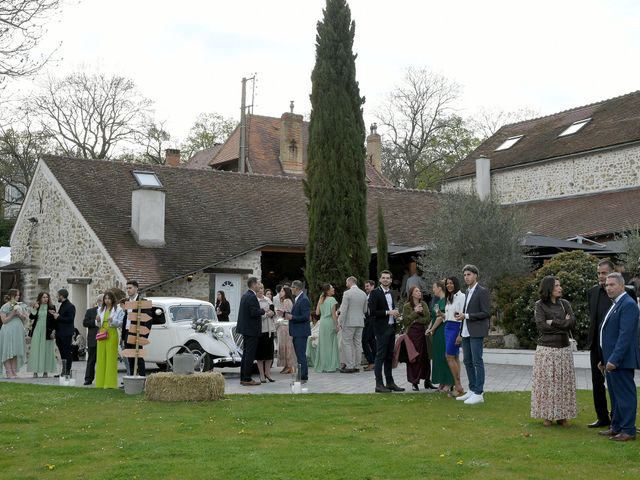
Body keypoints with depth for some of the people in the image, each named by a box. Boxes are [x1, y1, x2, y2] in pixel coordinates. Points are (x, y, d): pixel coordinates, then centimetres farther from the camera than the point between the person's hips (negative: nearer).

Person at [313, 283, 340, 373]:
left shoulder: (321, 300, 9)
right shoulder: (332, 300, -10)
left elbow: (317, 313, 9)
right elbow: (333, 314, -13)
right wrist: (337, 325, -10)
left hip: (322, 323, 6)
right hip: (330, 322, -6)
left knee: (322, 344, 11)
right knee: (331, 344, 1)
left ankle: (321, 365, 14)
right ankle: (330, 366, 2)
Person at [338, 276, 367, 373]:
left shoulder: (347, 293, -11)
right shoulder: (363, 294, 8)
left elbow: (343, 310, -13)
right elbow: (365, 310, 13)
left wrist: (340, 322, -7)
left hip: (349, 322, -6)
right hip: (360, 322, 6)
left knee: (347, 344, -1)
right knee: (358, 343, 9)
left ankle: (349, 366, -5)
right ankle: (357, 366, 12)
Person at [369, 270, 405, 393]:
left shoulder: (392, 294, 15)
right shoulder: (375, 293, -9)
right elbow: (372, 311, -16)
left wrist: (396, 313, 4)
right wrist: (388, 312, -18)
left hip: (391, 328, 8)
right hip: (381, 329, -8)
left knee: (389, 356, 13)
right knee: (380, 356, -6)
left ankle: (390, 382, 19)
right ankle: (379, 384, -3)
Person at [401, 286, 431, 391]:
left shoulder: (424, 305, 11)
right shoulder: (407, 306, 1)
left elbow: (428, 319, 5)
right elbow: (405, 321, -7)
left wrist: (416, 320, -6)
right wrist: (415, 312, -11)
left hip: (423, 332, 3)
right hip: (412, 333, -3)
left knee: (425, 357, 4)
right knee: (413, 358, -3)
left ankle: (427, 380, 12)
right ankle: (414, 382, 3)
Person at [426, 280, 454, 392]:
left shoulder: (444, 300, -14)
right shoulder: (437, 300, 15)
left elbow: (441, 317, -19)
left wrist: (432, 329, -11)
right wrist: (430, 328, 4)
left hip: (443, 331, -10)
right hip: (437, 332, 10)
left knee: (444, 356, -5)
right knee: (438, 357, 11)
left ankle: (448, 383, 0)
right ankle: (442, 382, 18)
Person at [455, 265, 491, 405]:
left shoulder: (482, 292, -9)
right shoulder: (468, 292, 17)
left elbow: (486, 313, -14)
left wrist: (466, 315, -16)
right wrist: (461, 334, 20)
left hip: (476, 333, -8)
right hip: (466, 333, 8)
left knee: (477, 362, -6)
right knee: (468, 362, 12)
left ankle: (479, 393, -3)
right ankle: (472, 390, 20)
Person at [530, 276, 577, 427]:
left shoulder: (565, 304, 10)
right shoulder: (540, 305, -1)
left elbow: (573, 322, -2)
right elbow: (541, 325, -13)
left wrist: (553, 322, -9)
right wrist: (563, 325, -8)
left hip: (564, 349, 3)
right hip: (546, 349, -3)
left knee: (564, 381, 3)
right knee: (546, 382, -1)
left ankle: (562, 415, 11)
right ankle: (547, 415, 8)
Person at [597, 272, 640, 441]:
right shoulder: (616, 305, 16)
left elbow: (625, 335, -22)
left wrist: (614, 359, -25)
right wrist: (604, 359, 19)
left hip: (621, 361, -10)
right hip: (611, 360, 10)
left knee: (625, 395, -3)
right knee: (615, 395, 16)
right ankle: (616, 427, 26)